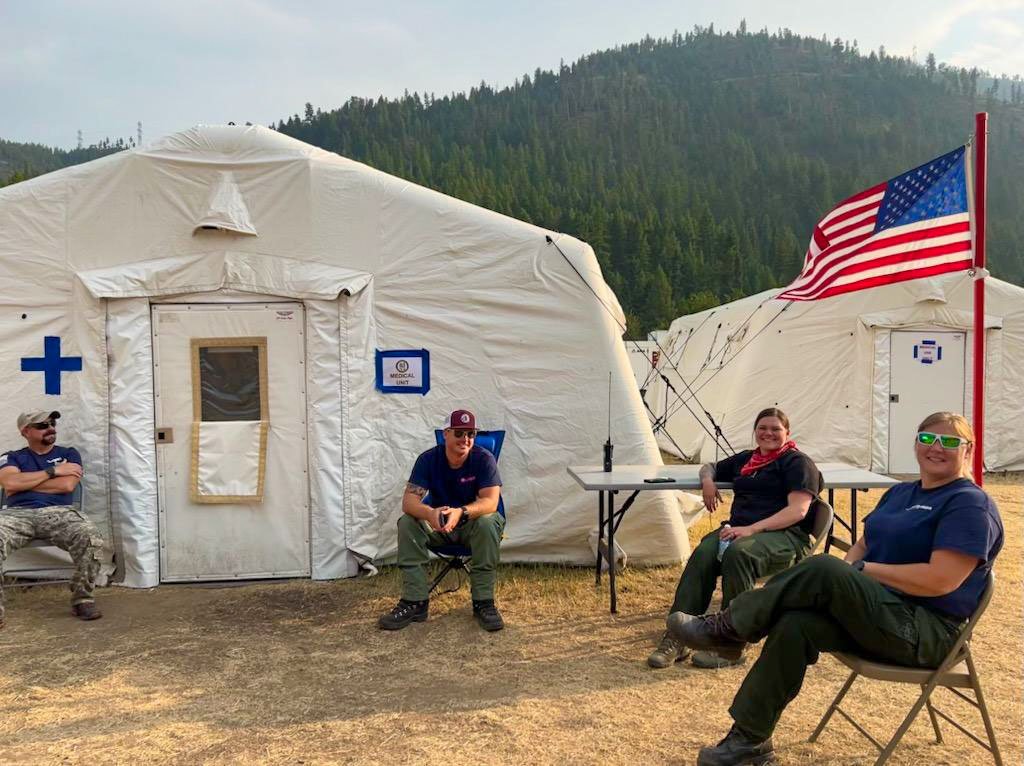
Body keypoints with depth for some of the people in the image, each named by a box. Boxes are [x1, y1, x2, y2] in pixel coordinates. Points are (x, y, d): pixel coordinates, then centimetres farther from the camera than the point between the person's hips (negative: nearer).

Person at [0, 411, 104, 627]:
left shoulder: (69, 454, 18)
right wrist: (53, 471, -1)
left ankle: (83, 598, -14)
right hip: (17, 514, 0)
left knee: (91, 540, -32)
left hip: (59, 512, 0)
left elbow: (67, 485, -1)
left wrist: (24, 484, 3)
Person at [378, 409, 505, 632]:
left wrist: (461, 512, -49)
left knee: (488, 522, -35)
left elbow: (491, 501, -28)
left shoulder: (484, 459, -17)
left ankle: (483, 602, -23)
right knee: (407, 523, -25)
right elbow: (409, 500, -23)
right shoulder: (428, 459, -13)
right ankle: (415, 602, -20)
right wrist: (429, 513, -47)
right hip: (437, 523, 2)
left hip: (472, 522, -2)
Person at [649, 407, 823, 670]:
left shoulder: (798, 462, 5)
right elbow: (711, 467, 40)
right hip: (739, 528, 5)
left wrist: (752, 529, -21)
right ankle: (676, 638, -32)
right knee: (703, 554, -28)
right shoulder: (745, 459, 25)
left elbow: (798, 511, -9)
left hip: (785, 535, -5)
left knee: (737, 552, -38)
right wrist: (708, 480, 12)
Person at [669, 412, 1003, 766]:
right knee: (795, 625, -22)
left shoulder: (971, 505, -8)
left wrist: (864, 570, -13)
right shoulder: (900, 492, 18)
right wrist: (846, 570, -4)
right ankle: (749, 737, -14)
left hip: (926, 631, -7)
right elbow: (863, 545, 19)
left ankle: (727, 628, -16)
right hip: (879, 612, 7)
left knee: (824, 569, -30)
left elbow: (941, 581, -19)